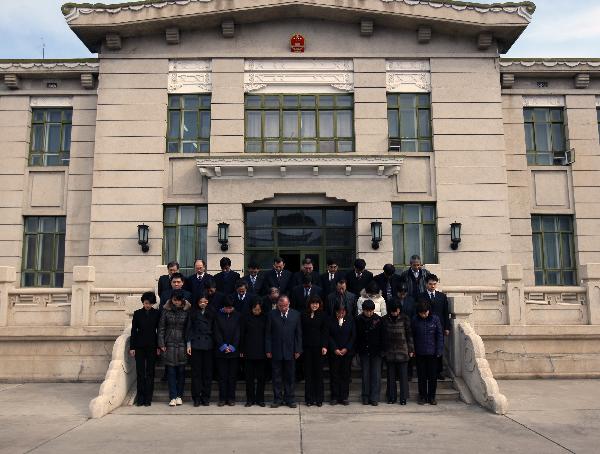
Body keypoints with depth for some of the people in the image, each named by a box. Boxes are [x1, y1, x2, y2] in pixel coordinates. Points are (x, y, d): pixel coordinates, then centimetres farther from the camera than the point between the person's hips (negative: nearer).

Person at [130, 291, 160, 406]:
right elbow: (133, 331, 5)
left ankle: (148, 399, 7)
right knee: (140, 372, 1)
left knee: (150, 373, 2)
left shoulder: (157, 314, 2)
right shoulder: (137, 313, 4)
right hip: (139, 346, 1)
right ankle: (140, 398, 8)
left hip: (152, 346, 0)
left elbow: (159, 331, 4)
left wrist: (158, 346, -1)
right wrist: (132, 347, 0)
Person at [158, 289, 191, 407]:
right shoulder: (166, 310, 3)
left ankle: (179, 396, 14)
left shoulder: (187, 310, 2)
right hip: (170, 344, 0)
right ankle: (173, 397, 4)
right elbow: (161, 327, 5)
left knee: (181, 371, 4)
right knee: (171, 371, 0)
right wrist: (161, 344, -1)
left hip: (182, 344, 0)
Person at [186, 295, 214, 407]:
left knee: (207, 371, 3)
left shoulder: (211, 313, 7)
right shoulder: (193, 313, 4)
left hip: (208, 346, 1)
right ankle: (196, 398, 9)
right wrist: (189, 344, -2)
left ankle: (206, 397, 11)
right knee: (196, 372, 1)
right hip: (196, 345, -1)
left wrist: (215, 344, 2)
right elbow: (189, 329, 4)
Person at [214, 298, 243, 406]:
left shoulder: (238, 316, 3)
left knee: (233, 376, 4)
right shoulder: (218, 315, 3)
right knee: (222, 376, 3)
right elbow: (217, 333, 0)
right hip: (221, 351, 0)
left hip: (234, 350, 0)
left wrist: (232, 346, -7)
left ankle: (231, 398, 11)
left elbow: (239, 333, 1)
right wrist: (223, 346, -8)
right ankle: (222, 398, 10)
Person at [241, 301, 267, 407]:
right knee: (249, 376, 4)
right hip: (249, 351, 0)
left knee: (261, 376, 5)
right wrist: (241, 350, -1)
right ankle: (250, 399, 13)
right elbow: (243, 334, 2)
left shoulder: (265, 318, 2)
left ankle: (260, 399, 14)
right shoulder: (247, 317, 0)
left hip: (261, 351, 0)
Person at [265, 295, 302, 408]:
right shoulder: (272, 315, -1)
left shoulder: (296, 314, 1)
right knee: (277, 377, 7)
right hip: (276, 351, 0)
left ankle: (290, 399, 17)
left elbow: (298, 334, 3)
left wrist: (298, 350, -2)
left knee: (290, 376, 7)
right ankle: (277, 399, 17)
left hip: (290, 351, 1)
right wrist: (268, 350, -3)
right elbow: (268, 334, 1)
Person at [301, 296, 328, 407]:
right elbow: (301, 330, 5)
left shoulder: (323, 315, 3)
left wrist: (324, 346, -9)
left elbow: (325, 332, 0)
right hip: (306, 347, 1)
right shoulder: (304, 315, 5)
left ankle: (319, 398, 11)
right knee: (308, 373, 4)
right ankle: (309, 398, 11)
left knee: (318, 372, 3)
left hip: (318, 346, -1)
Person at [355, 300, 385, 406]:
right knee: (365, 374, 6)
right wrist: (357, 350, -1)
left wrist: (381, 350, -6)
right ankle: (366, 397, 15)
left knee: (376, 374, -1)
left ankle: (374, 398, 6)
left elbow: (382, 336, -2)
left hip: (376, 352, -1)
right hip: (364, 351, 1)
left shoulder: (378, 319, -5)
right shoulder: (358, 320, -3)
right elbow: (356, 336, 3)